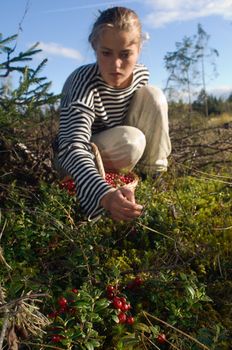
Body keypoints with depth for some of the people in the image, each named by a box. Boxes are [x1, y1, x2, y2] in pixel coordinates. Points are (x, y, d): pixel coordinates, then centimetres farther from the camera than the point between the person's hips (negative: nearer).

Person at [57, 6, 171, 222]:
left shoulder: (141, 75, -12)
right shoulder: (84, 82, -32)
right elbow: (73, 147, -46)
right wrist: (106, 195, -63)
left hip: (119, 154, 6)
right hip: (82, 163, -5)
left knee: (153, 96, -14)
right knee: (131, 141, -34)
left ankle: (155, 176, -5)